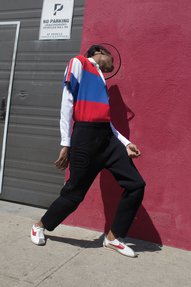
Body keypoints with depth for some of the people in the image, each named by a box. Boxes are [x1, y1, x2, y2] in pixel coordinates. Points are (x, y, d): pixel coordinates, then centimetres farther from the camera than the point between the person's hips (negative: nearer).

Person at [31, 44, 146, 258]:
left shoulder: (100, 77, 26)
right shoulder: (79, 63, 4)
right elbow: (67, 103, -5)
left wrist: (125, 143, 13)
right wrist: (66, 144, -11)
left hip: (107, 137, 8)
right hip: (85, 137, -8)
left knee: (136, 185, 0)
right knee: (74, 192, -1)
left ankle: (113, 237, 15)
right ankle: (40, 226, 27)